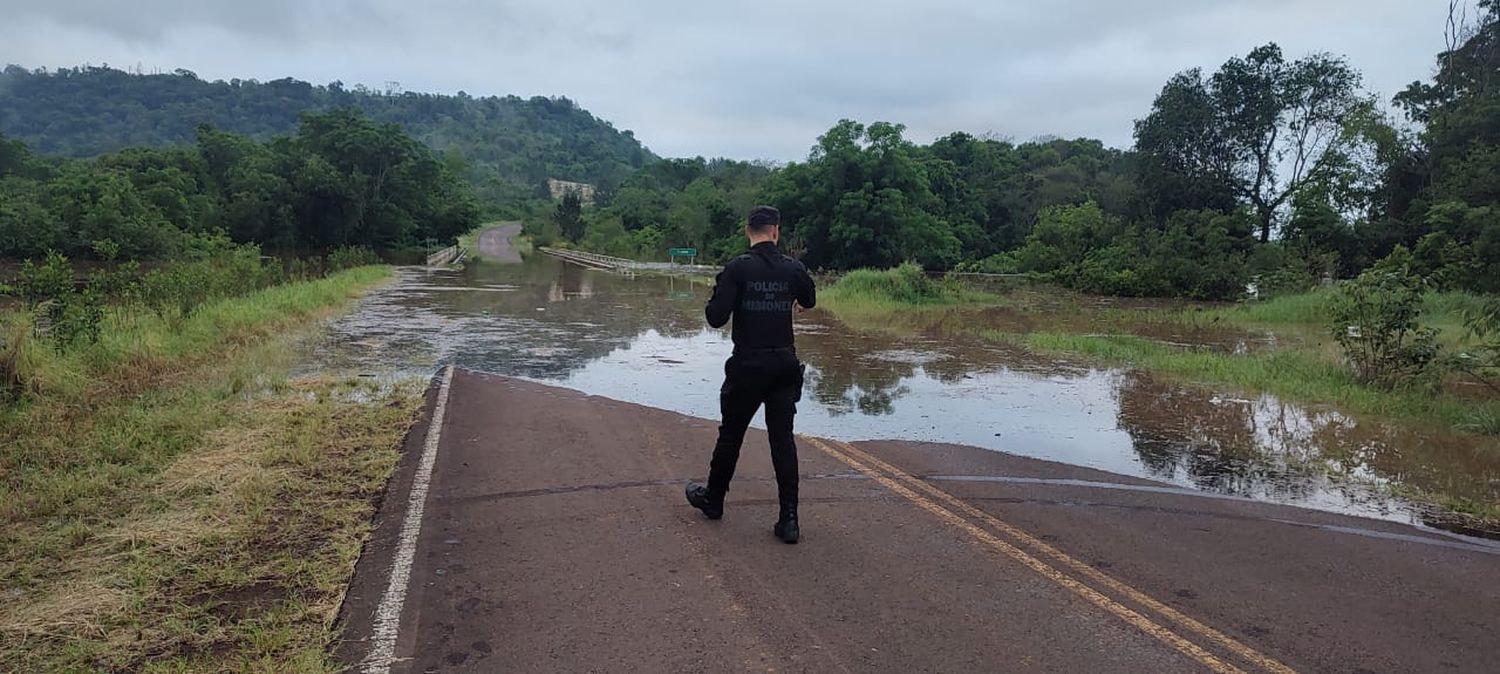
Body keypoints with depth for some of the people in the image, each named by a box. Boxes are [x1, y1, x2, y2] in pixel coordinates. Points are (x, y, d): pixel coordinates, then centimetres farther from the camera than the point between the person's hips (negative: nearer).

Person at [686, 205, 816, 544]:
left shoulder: (737, 268, -11)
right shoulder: (793, 268, 0)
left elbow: (716, 317, -16)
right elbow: (809, 300, 21)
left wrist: (715, 302, 5)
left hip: (747, 367, -2)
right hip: (785, 366, 2)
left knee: (731, 435, 14)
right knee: (783, 439, 4)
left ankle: (713, 500, 32)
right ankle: (789, 520, 1)